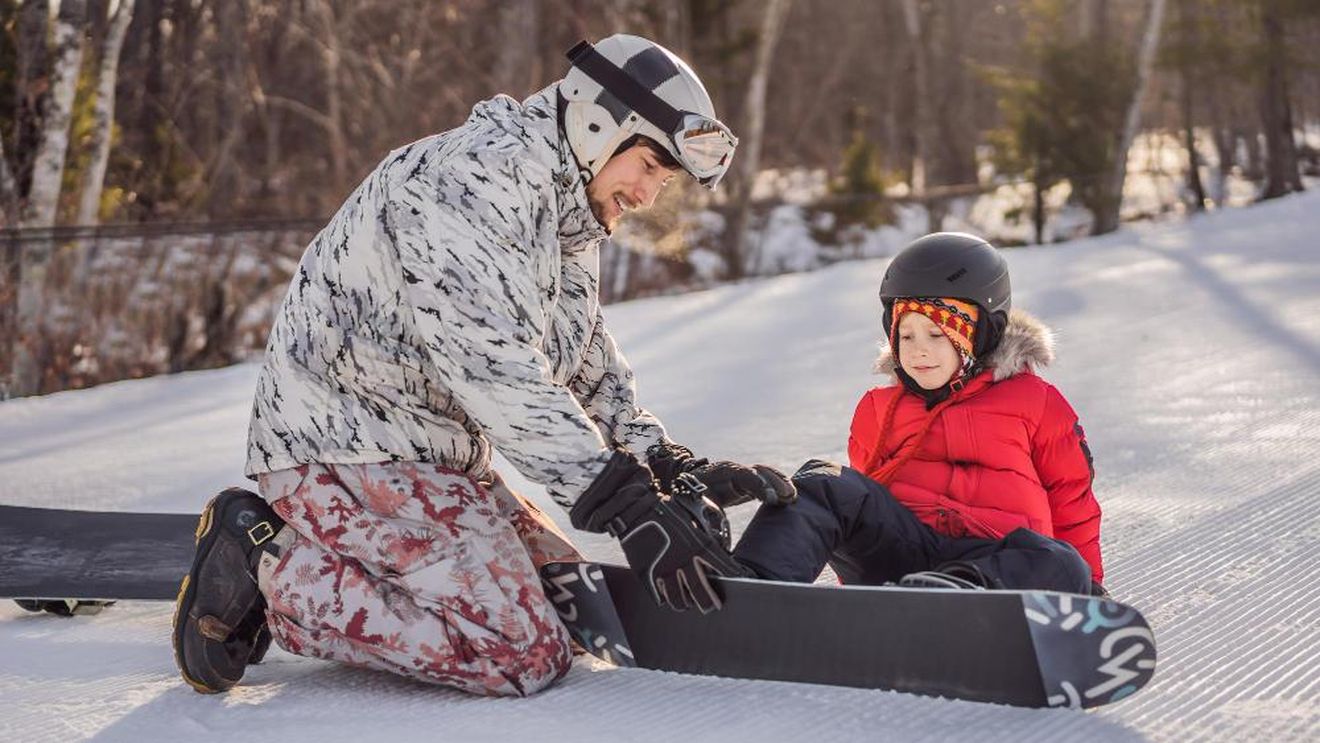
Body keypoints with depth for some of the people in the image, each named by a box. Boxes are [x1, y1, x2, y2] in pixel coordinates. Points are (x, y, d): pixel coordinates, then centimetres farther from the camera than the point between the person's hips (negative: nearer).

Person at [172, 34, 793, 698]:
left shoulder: (567, 220, 15)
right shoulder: (473, 176, -19)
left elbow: (586, 365, 18)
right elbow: (493, 368, -28)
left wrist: (675, 470, 2)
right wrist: (628, 506, -30)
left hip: (434, 456, 11)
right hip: (343, 447, -11)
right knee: (524, 655, -20)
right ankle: (270, 570, -10)